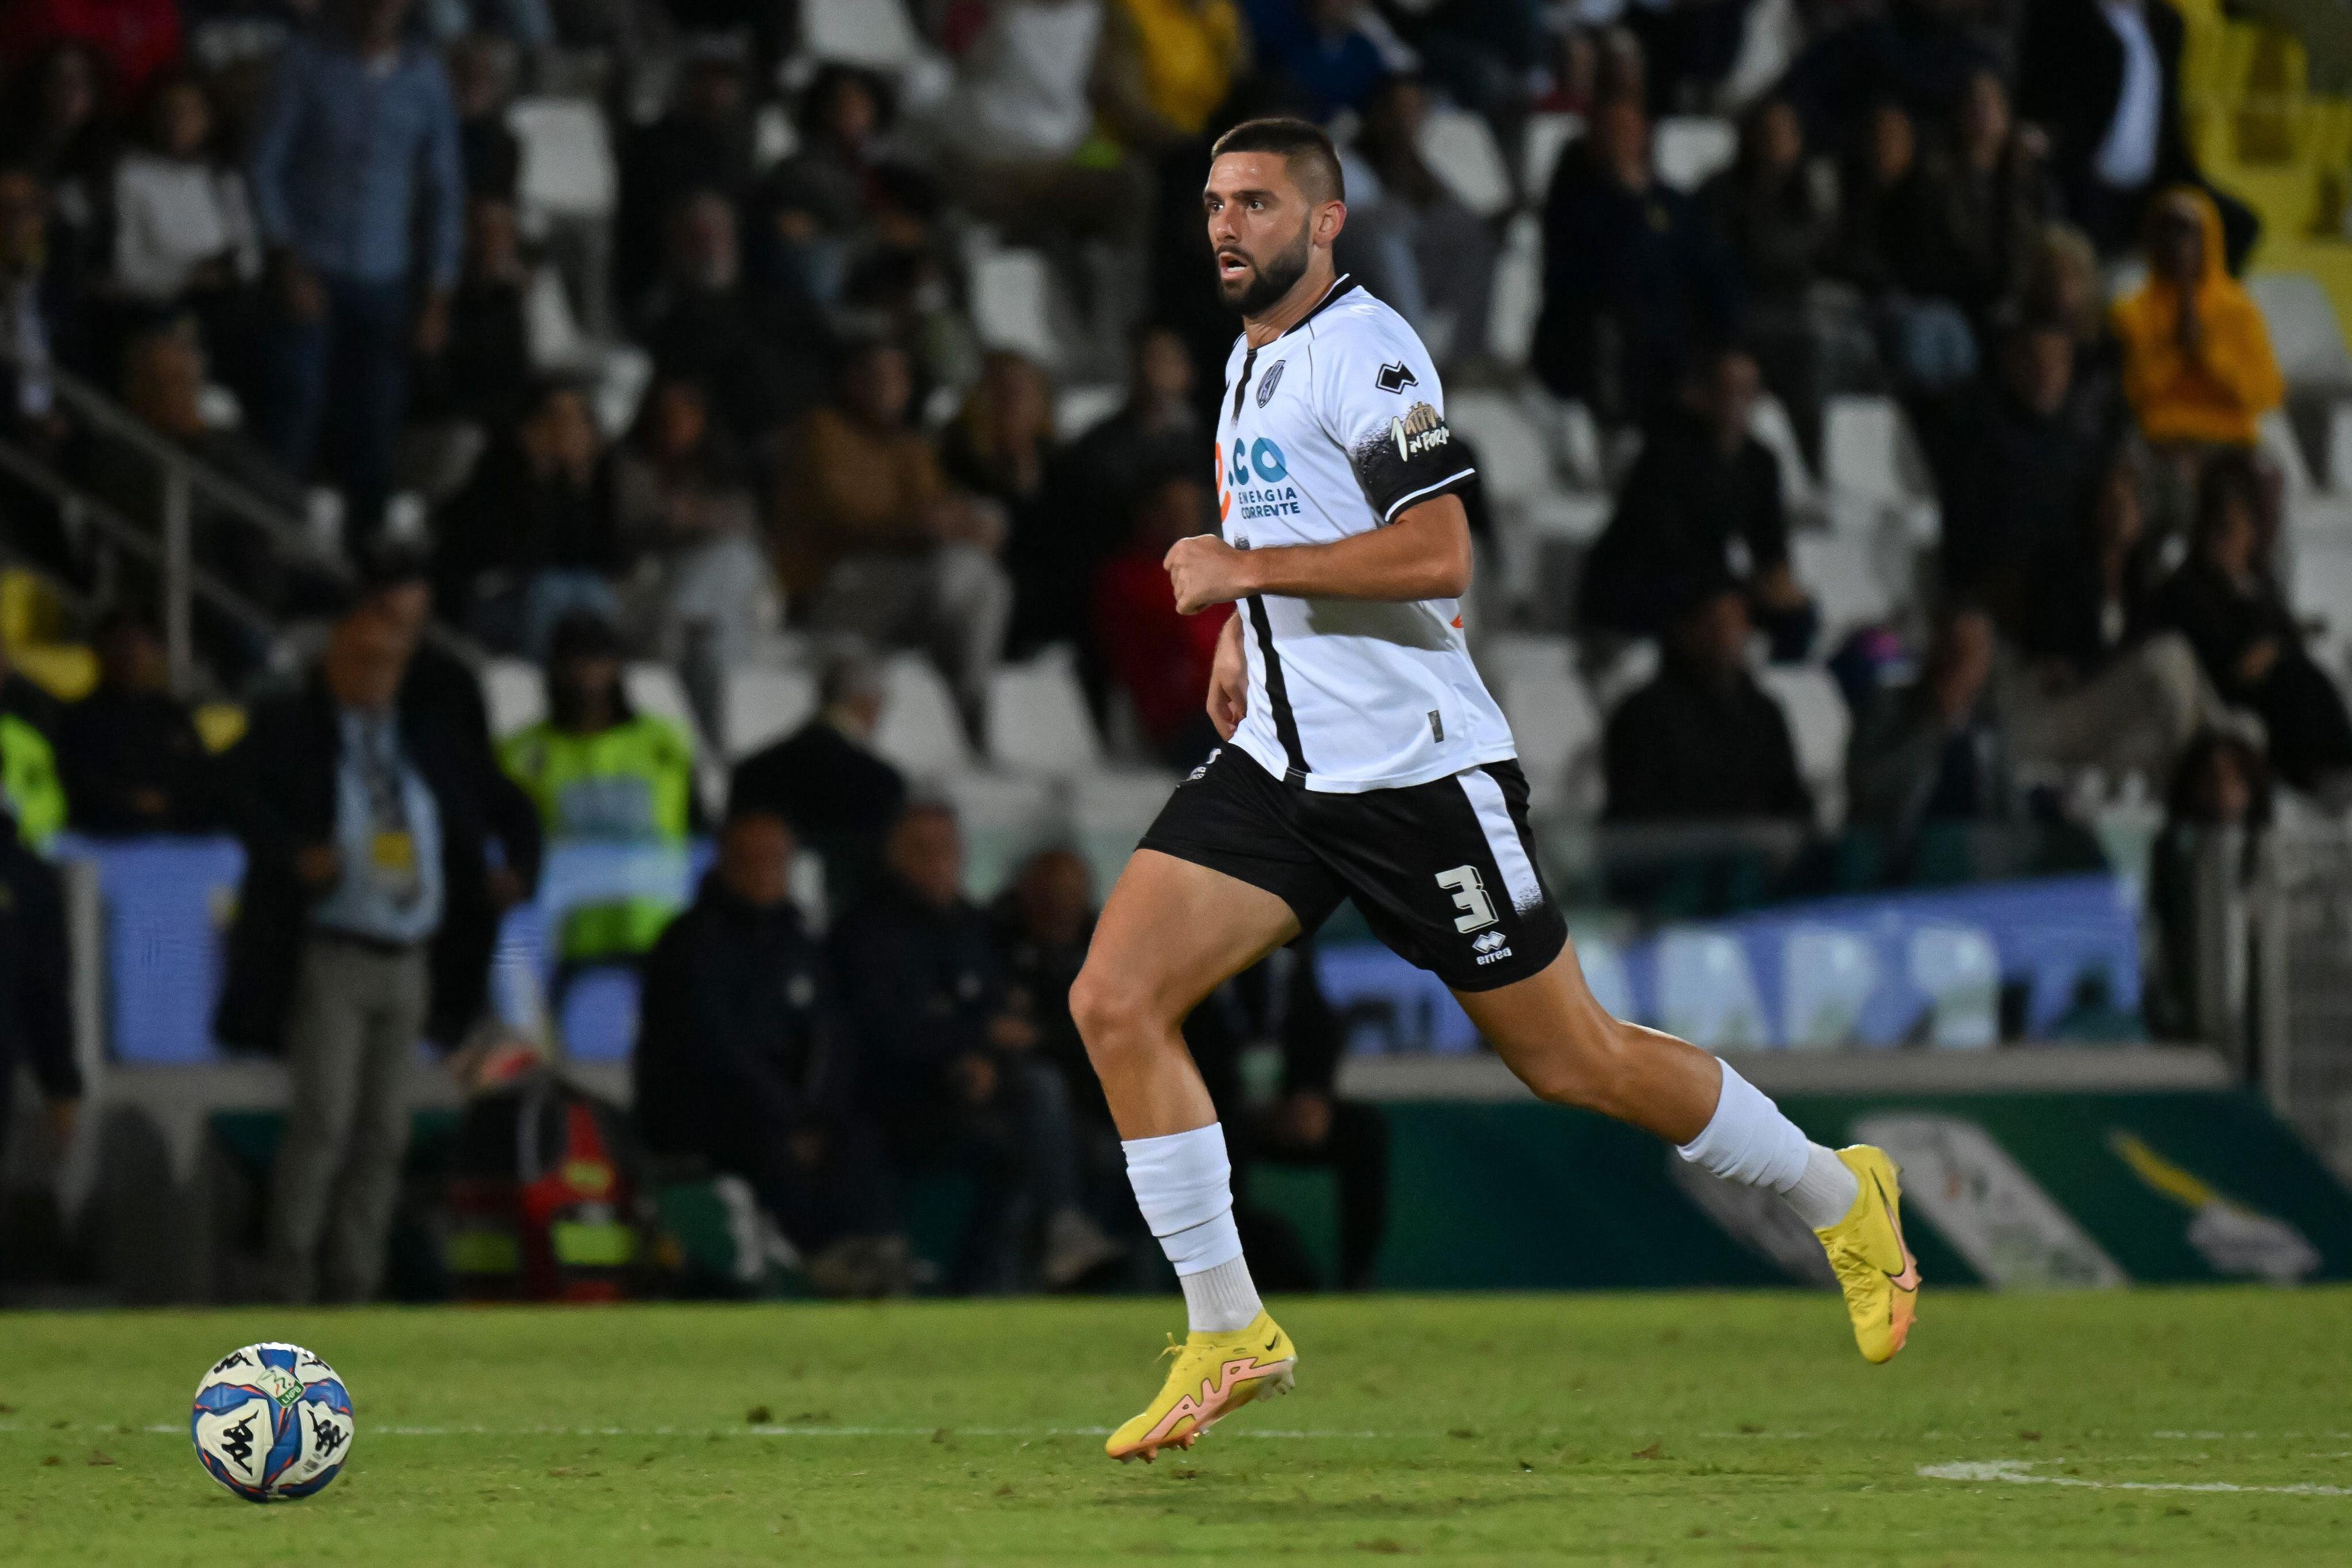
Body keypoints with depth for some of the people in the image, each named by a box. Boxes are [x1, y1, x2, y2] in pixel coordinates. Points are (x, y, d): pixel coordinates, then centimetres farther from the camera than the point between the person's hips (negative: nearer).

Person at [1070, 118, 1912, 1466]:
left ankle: (1838, 1195, 23)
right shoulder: (1253, 362, 15)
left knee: (1572, 1062, 1)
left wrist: (1245, 568, -20)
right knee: (1116, 1002, -9)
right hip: (1281, 765, 8)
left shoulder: (1365, 351, -14)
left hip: (1419, 770, -8)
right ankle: (1230, 1333, -3)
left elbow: (1438, 555, -23)